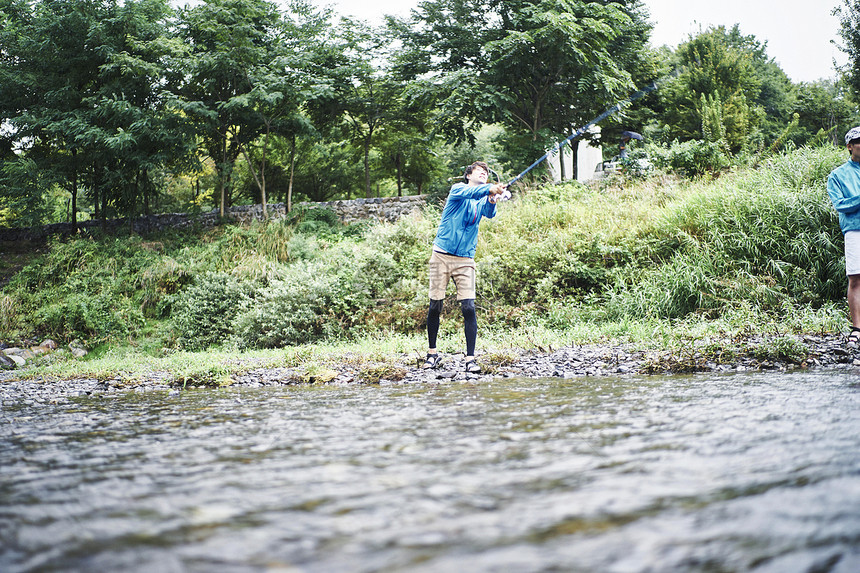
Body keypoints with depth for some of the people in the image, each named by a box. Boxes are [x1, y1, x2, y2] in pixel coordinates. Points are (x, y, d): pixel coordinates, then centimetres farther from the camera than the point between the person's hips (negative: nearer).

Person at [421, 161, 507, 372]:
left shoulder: (482, 201, 12)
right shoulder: (458, 189, 2)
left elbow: (489, 213, -11)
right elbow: (469, 192, -21)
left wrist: (492, 200, -34)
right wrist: (490, 188, -39)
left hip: (465, 260, 2)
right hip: (441, 256, -2)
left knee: (468, 307, -9)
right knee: (435, 306, 2)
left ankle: (470, 359, -5)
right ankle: (432, 353, 17)